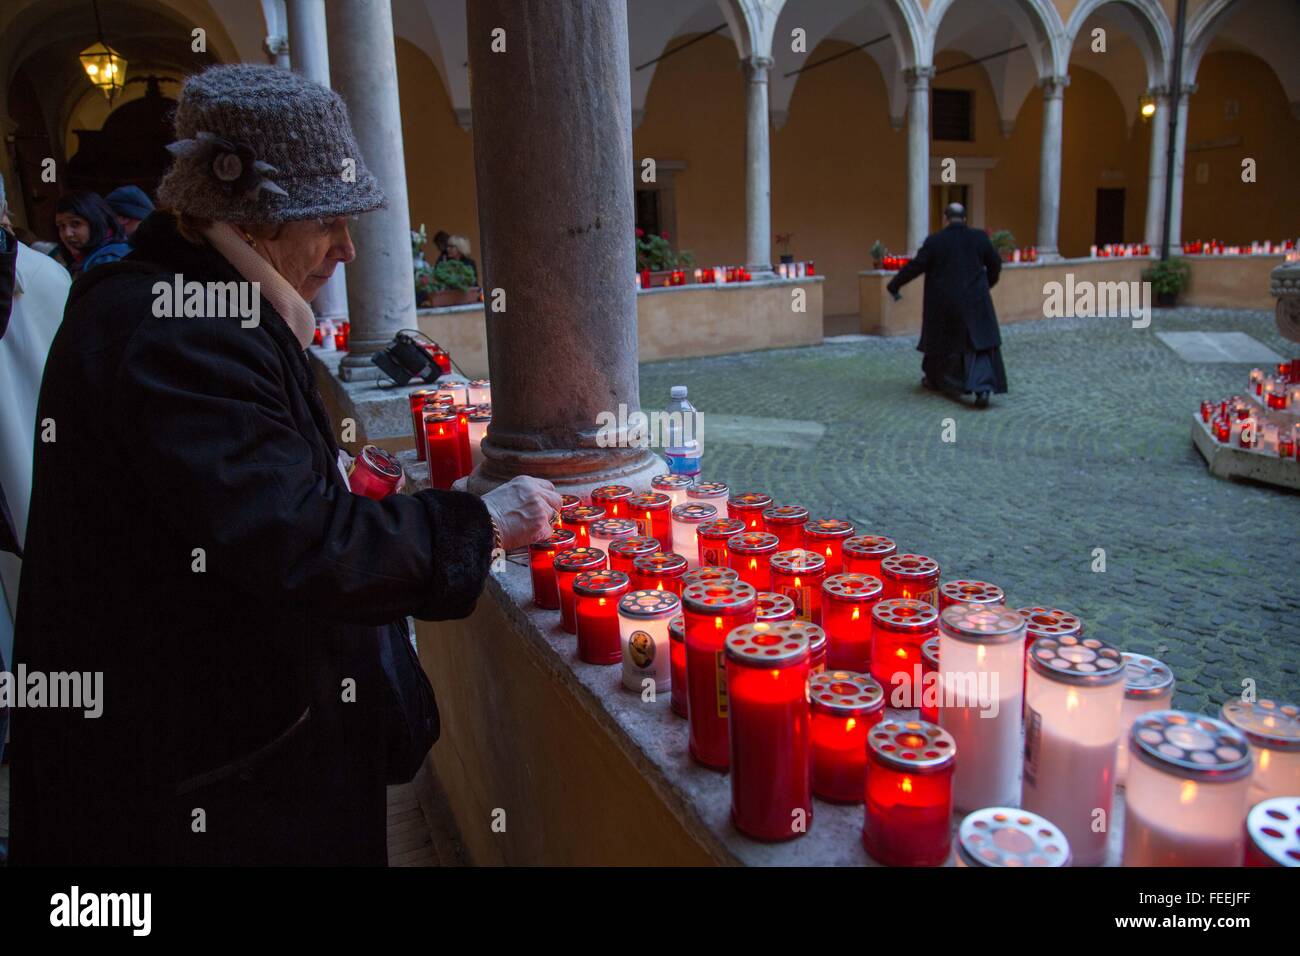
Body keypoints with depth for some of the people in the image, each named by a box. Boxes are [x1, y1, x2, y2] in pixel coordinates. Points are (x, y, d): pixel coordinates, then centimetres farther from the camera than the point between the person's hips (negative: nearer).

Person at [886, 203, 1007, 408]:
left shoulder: (934, 241, -9)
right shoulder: (980, 237, -2)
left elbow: (915, 266, -10)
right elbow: (995, 264, 6)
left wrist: (893, 285, 2)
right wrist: (988, 283, 25)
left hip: (943, 303, 0)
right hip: (974, 302, 1)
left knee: (939, 338, 22)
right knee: (979, 345, 3)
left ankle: (933, 379, 38)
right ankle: (982, 387, -17)